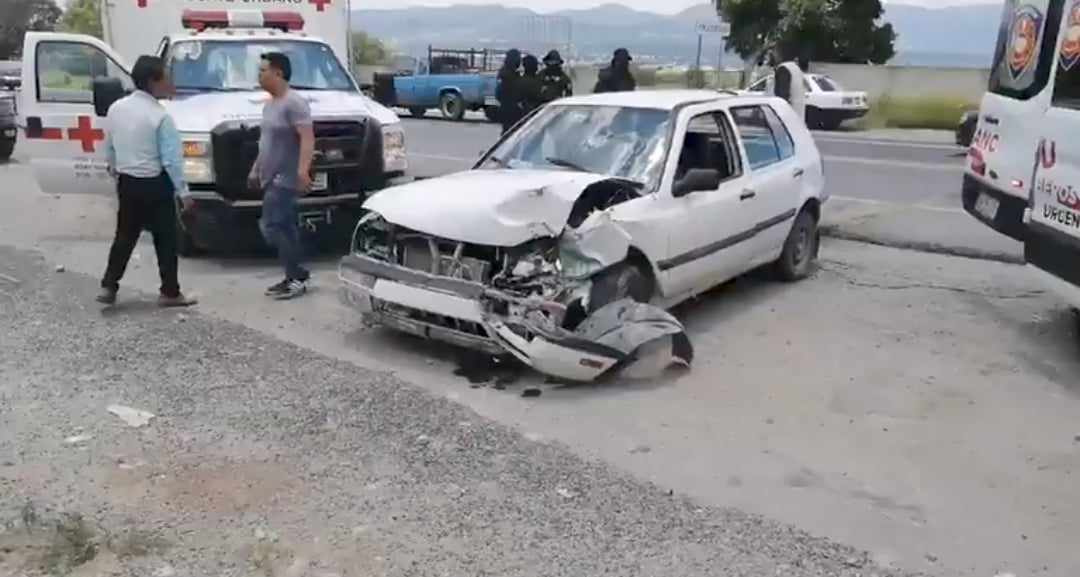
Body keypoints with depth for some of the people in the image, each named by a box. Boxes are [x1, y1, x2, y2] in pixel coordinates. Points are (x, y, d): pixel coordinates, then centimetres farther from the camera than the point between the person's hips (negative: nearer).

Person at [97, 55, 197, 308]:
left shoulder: (116, 108, 3)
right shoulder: (160, 116, -17)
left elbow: (109, 146, 13)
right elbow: (171, 159, -18)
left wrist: (114, 168, 31)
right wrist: (183, 192, -13)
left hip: (126, 182, 6)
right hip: (154, 185, -6)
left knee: (125, 235, 15)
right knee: (165, 239, 4)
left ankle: (108, 286, 14)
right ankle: (170, 292, 9)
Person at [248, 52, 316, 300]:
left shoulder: (294, 103, -14)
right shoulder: (270, 104, 17)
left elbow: (308, 139, -23)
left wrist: (303, 170, -34)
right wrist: (255, 169, 27)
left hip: (285, 179, -10)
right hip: (271, 178, 10)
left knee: (270, 226, -13)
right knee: (285, 228, 10)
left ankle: (297, 276, -6)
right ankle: (294, 277, 16)